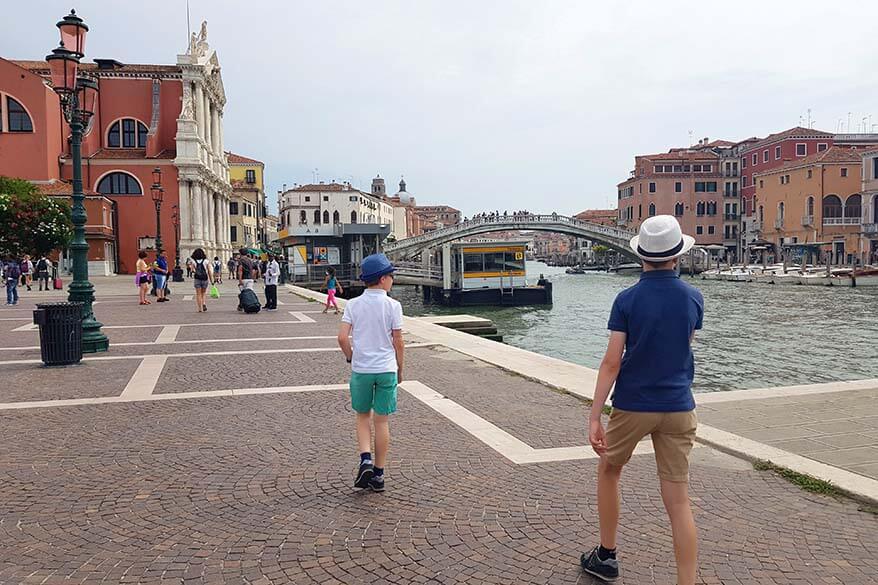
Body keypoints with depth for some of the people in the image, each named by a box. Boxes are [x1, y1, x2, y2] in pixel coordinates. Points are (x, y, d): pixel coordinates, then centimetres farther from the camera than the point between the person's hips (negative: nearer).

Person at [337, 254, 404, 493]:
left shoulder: (353, 305, -2)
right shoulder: (393, 305, -7)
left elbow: (342, 338, -8)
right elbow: (398, 342, -4)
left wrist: (351, 358, 9)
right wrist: (400, 367, 9)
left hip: (361, 369, 1)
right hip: (386, 369, -1)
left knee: (362, 417, 18)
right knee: (381, 421, 7)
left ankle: (365, 459, -1)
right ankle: (378, 474, 14)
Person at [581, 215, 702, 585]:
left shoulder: (627, 299, -10)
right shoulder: (693, 298, -1)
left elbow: (612, 363, -15)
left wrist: (594, 418, -14)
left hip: (632, 406, -2)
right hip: (678, 408, 2)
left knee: (608, 471, 22)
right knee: (678, 501, 3)